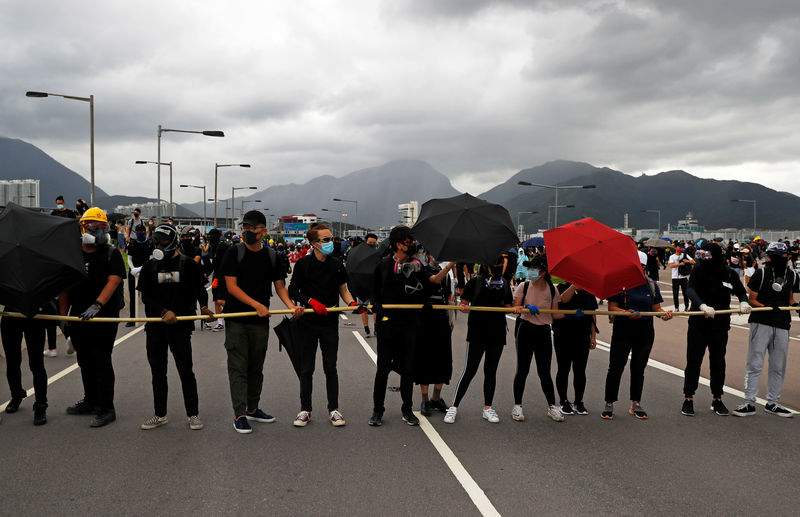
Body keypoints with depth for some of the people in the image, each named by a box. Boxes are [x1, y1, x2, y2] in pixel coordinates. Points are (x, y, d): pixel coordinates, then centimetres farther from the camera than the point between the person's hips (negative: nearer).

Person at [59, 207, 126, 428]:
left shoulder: (111, 253, -4)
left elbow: (113, 281, -16)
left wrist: (97, 305, -28)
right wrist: (63, 314, 6)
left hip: (104, 316, -6)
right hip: (78, 317, 6)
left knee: (101, 361, -5)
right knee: (85, 360, 16)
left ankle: (106, 409, 2)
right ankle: (90, 401, 32)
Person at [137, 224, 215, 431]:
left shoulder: (187, 264, 1)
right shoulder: (150, 266, 8)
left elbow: (200, 288, 6)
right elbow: (145, 296, 2)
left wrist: (203, 307, -14)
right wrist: (164, 311, -12)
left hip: (181, 324, -3)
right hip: (155, 325, 3)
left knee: (185, 370, -1)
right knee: (158, 371, 10)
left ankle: (193, 414, 9)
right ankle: (160, 414, 22)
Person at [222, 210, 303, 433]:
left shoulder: (271, 256, 6)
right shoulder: (234, 253, -5)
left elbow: (279, 286, 8)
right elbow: (231, 287, -11)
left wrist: (291, 306, -10)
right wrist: (256, 305, -20)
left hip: (261, 321, 4)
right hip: (236, 320, -4)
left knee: (256, 367, 14)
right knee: (238, 367, -4)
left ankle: (252, 408, 27)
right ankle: (239, 415, 1)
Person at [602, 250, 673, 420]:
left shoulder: (651, 285, 9)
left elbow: (656, 308, 10)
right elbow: (611, 307, -8)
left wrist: (664, 314, -12)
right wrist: (626, 312, -26)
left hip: (645, 331, 4)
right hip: (623, 330, -4)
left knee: (639, 368, 12)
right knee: (616, 367, -2)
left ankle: (636, 404, 24)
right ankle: (609, 404, 8)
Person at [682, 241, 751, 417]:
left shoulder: (730, 274, -2)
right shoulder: (698, 271, -8)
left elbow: (741, 292, 11)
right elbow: (691, 291, -23)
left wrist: (743, 302, -12)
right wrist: (702, 306, -41)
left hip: (720, 325, 2)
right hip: (698, 324, -2)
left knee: (718, 362, 11)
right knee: (693, 361, 1)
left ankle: (717, 399, 23)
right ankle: (688, 399, 12)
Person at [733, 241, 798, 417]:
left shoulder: (792, 276, 8)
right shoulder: (761, 274, -7)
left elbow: (790, 298, 21)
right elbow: (751, 299, -6)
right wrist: (767, 307, -21)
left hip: (782, 325, 5)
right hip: (761, 323, -5)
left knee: (778, 367, 11)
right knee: (755, 364, -3)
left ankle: (772, 403, 23)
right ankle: (749, 403, 2)